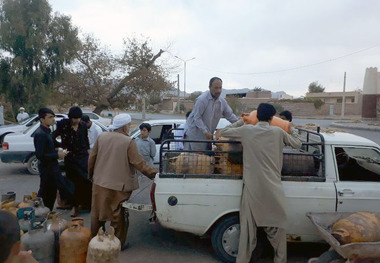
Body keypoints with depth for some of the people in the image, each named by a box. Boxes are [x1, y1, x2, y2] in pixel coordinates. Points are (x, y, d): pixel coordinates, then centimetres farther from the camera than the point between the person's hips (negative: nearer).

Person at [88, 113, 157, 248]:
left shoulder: (101, 137, -1)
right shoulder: (128, 142, -16)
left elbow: (92, 158, 6)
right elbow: (139, 163, -17)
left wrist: (90, 175, 20)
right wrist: (154, 173, -8)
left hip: (99, 183, 5)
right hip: (118, 186, -4)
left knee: (97, 213, 20)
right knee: (118, 216, 11)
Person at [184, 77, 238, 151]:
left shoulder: (222, 102, 2)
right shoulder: (202, 99, -19)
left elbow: (230, 115, 12)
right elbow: (197, 118, -20)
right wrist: (206, 132, -25)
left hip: (208, 134, 7)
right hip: (194, 133, -6)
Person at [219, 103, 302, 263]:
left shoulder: (246, 130, -1)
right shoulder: (278, 132, 2)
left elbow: (223, 132, 12)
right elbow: (298, 144, 16)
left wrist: (241, 122, 23)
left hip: (252, 188, 0)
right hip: (273, 190, 1)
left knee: (248, 228, 9)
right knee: (277, 227, 16)